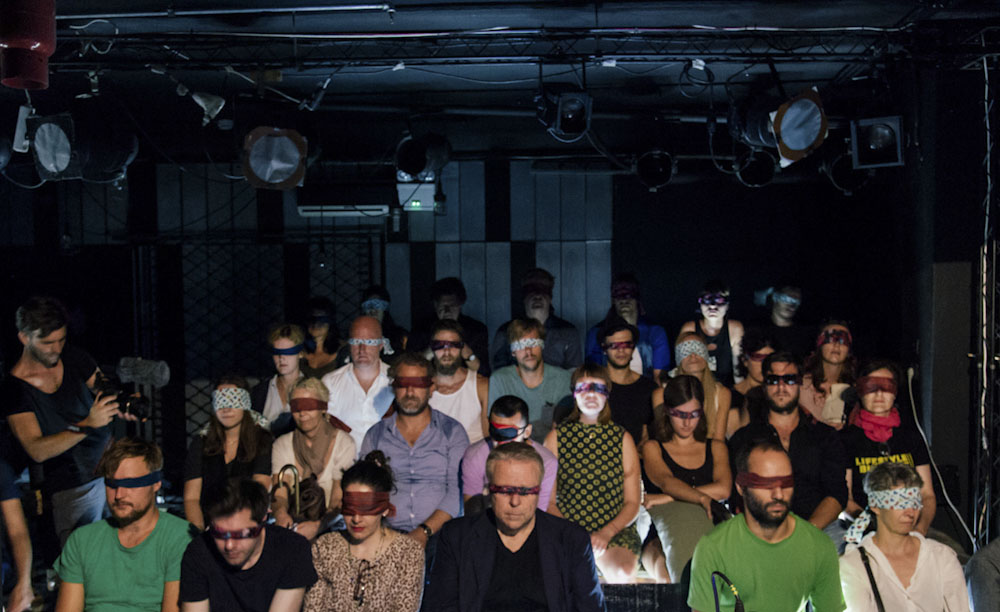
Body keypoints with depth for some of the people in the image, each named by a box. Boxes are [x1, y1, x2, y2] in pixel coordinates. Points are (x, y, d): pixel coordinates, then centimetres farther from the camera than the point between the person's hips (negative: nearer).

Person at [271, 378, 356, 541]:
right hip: (293, 521, 3)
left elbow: (339, 502, -6)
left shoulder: (343, 443, -1)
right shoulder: (282, 445, 10)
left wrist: (317, 525, -25)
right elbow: (279, 494, 0)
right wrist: (280, 513, -23)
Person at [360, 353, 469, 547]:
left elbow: (458, 491, -1)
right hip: (389, 534, 1)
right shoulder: (375, 435, 16)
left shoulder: (452, 431, 10)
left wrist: (425, 531, -14)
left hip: (438, 532, -1)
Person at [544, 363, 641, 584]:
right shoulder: (556, 437, 9)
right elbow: (548, 501, 7)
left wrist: (607, 532, -11)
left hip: (616, 531, 0)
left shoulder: (622, 438, 11)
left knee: (624, 574, -32)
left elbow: (632, 504, 8)